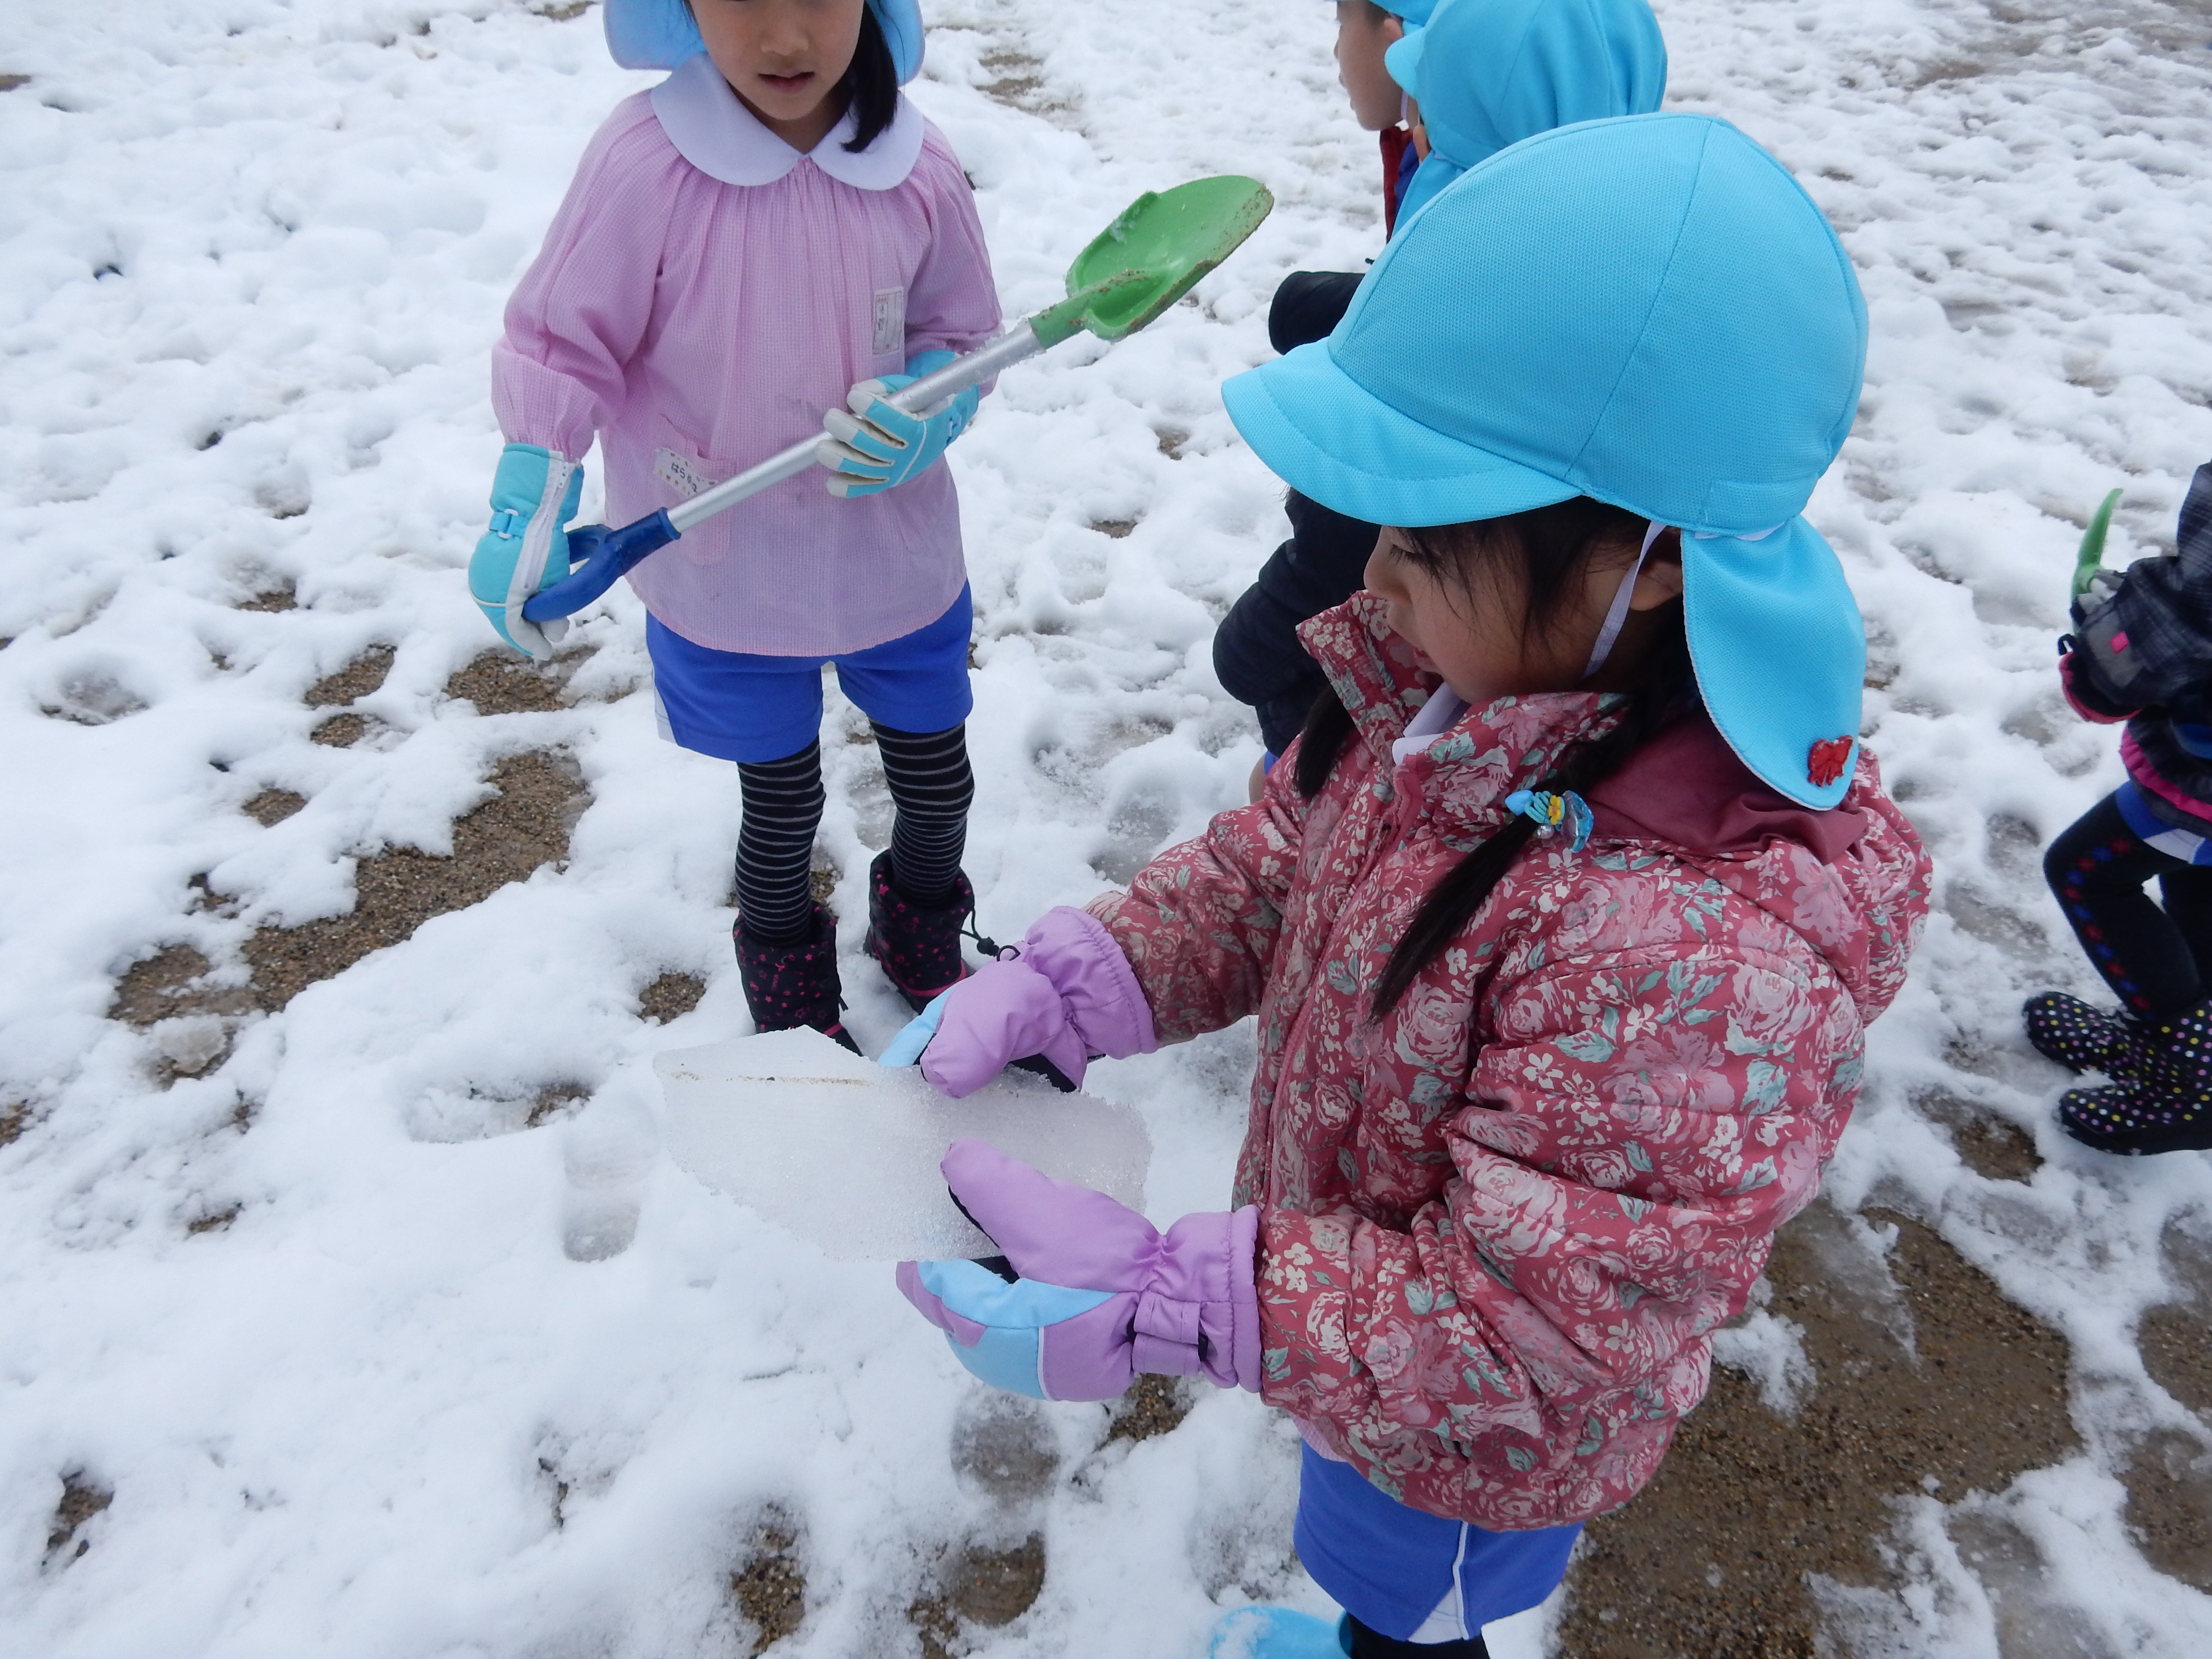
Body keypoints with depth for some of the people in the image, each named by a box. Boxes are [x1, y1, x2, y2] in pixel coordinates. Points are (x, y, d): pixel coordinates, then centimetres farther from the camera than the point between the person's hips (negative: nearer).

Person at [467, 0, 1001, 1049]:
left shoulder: (916, 168, -12)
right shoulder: (645, 164, -21)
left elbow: (965, 337, 0)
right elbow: (562, 345, -14)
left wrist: (924, 421, -21)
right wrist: (526, 518, -23)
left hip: (896, 558, 3)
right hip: (724, 583, -2)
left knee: (937, 782, 19)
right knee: (780, 804, 15)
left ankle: (922, 939, 53)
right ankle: (785, 978, 48)